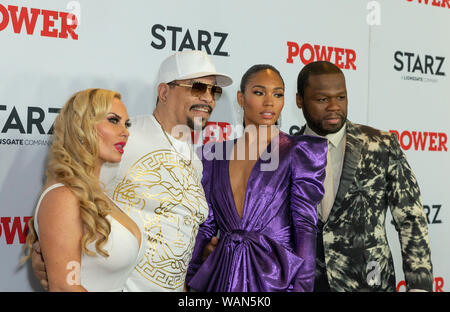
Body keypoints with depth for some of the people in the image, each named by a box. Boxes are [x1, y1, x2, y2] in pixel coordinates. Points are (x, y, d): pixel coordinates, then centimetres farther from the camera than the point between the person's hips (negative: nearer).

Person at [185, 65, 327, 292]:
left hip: (276, 274, -3)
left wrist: (302, 287, -17)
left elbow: (305, 224, -10)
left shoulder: (299, 152, -5)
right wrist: (190, 281, 5)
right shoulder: (214, 154, 7)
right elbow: (205, 224, 9)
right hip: (223, 272, 4)